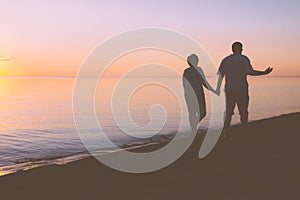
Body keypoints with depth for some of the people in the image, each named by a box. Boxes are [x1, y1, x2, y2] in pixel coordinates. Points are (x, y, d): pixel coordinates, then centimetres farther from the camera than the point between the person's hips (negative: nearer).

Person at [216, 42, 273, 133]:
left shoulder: (226, 60, 9)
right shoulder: (244, 59, -4)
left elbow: (220, 75, 6)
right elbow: (250, 72, -17)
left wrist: (218, 88, 9)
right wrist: (264, 73, -10)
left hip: (229, 90, 4)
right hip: (241, 90, -4)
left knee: (228, 112, 7)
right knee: (244, 112, 6)